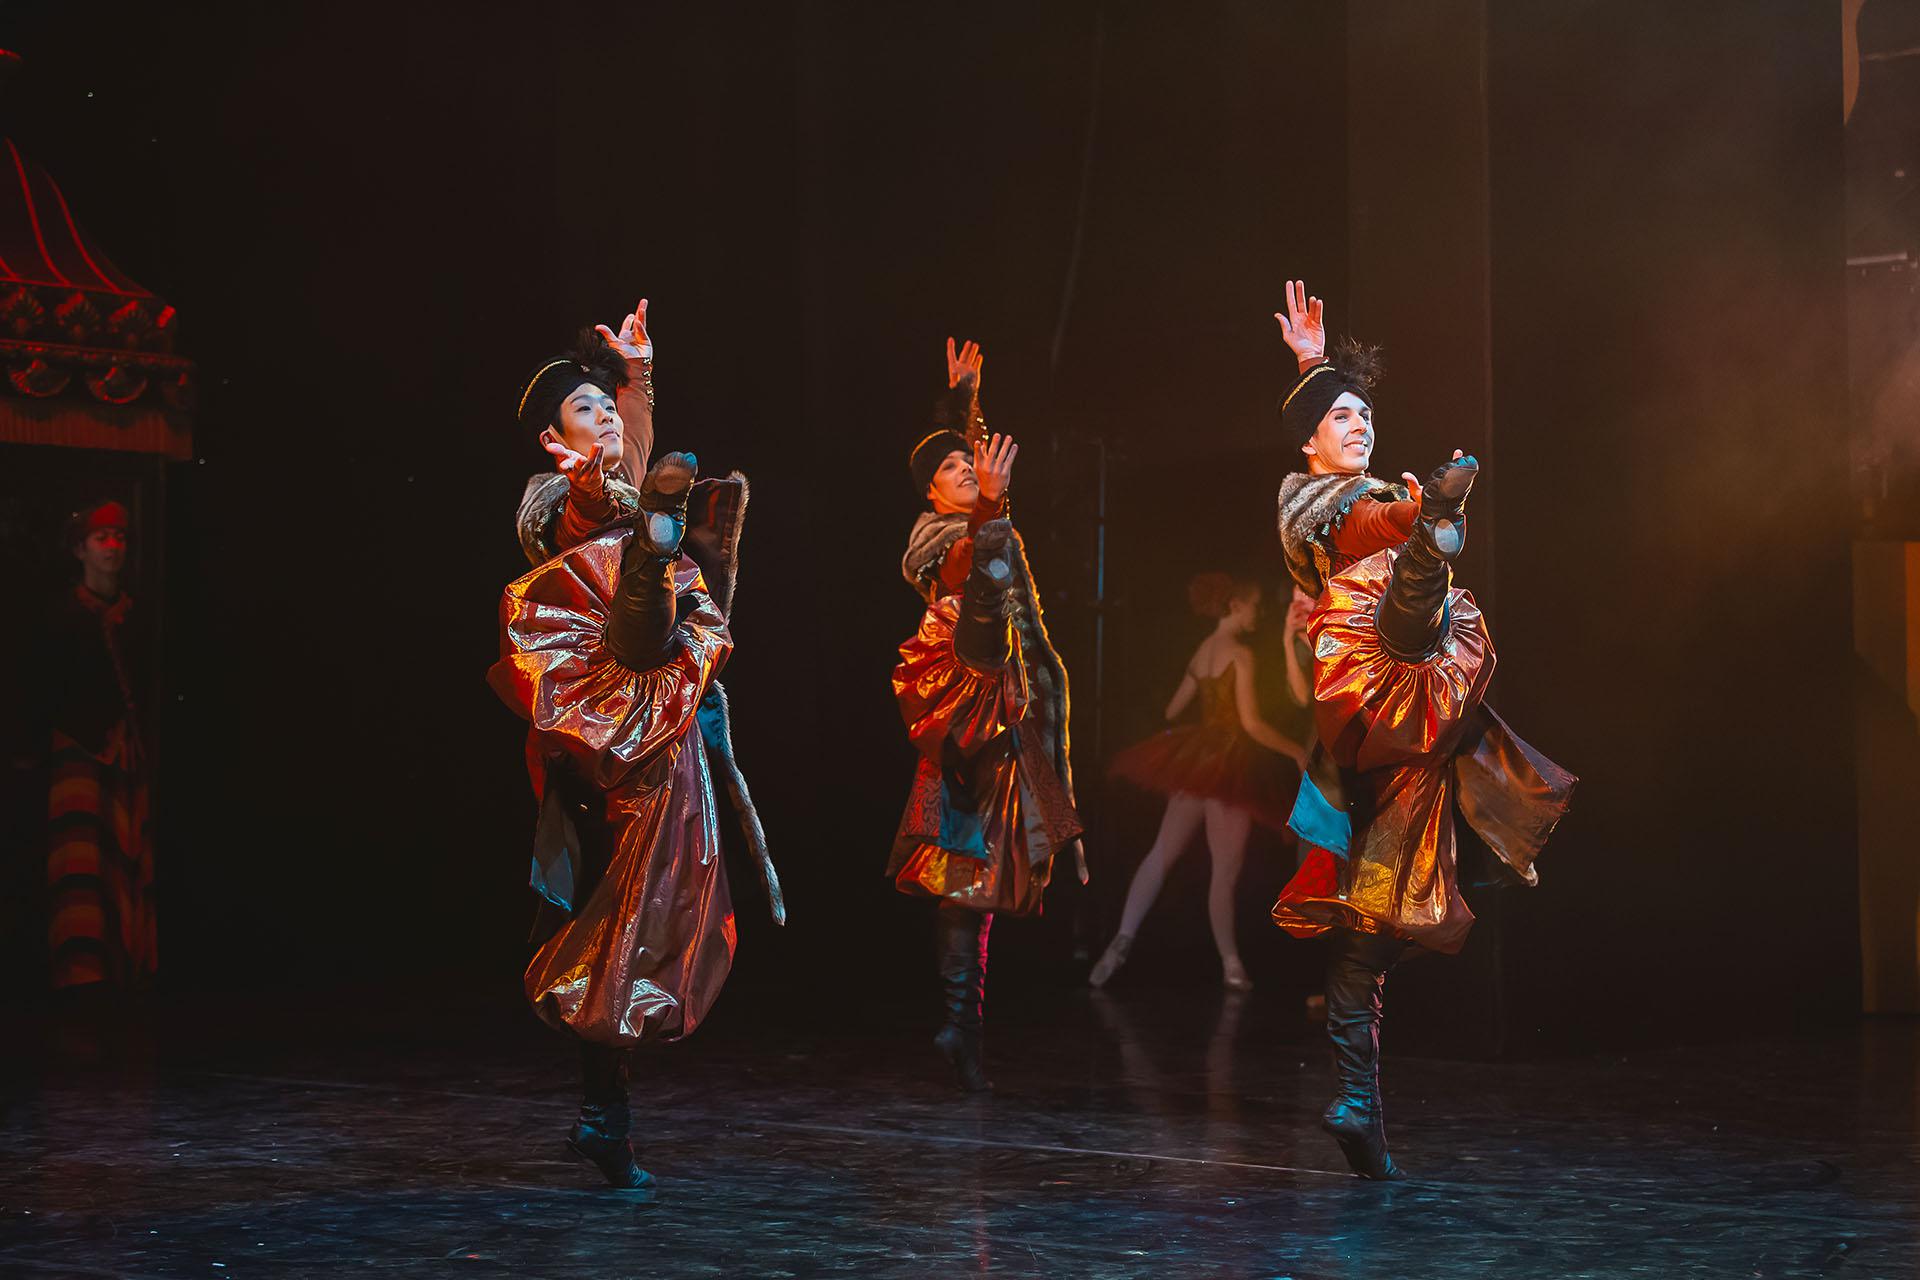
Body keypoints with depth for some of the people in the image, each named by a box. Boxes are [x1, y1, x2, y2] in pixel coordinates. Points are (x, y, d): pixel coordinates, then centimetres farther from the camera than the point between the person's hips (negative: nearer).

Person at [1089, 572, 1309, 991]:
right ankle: (1231, 964, 9)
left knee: (1161, 854, 7)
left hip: (1197, 758, 8)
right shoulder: (1240, 654, -13)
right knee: (1225, 871, 1)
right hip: (1227, 765, -8)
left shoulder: (1202, 652, 10)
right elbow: (1251, 723, -17)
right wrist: (1296, 751, -7)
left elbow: (1173, 710, 18)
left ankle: (1123, 940, -1)